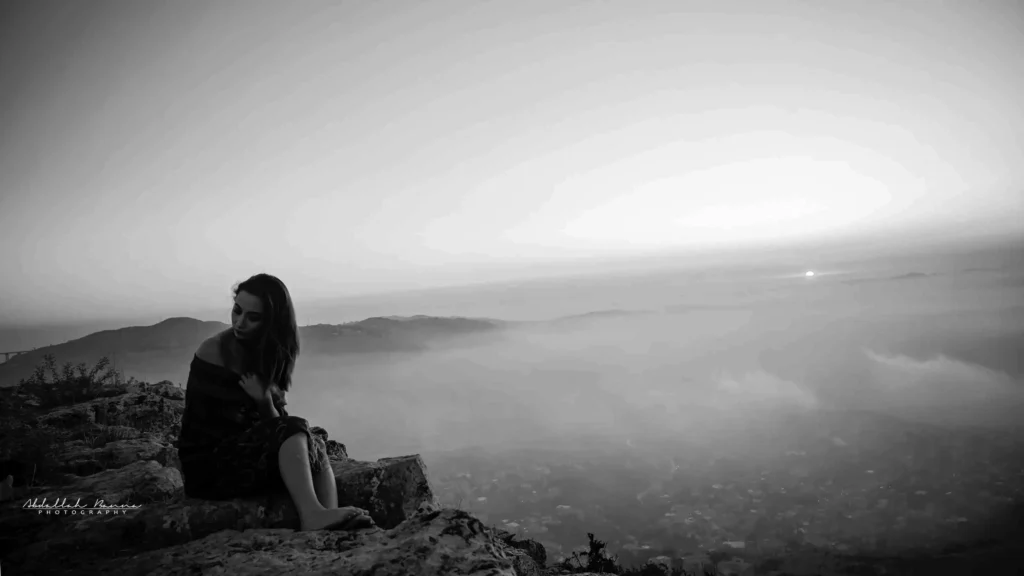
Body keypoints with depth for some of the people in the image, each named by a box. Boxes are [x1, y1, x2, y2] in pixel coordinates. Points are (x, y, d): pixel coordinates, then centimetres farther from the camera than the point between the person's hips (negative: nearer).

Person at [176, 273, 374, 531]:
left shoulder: (268, 353, 9)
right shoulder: (213, 351, -9)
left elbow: (272, 424, 7)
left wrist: (266, 402, -14)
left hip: (250, 455, 6)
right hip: (209, 465, -6)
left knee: (314, 446, -18)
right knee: (292, 430, -27)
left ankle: (329, 516, -39)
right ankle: (312, 515, -44)